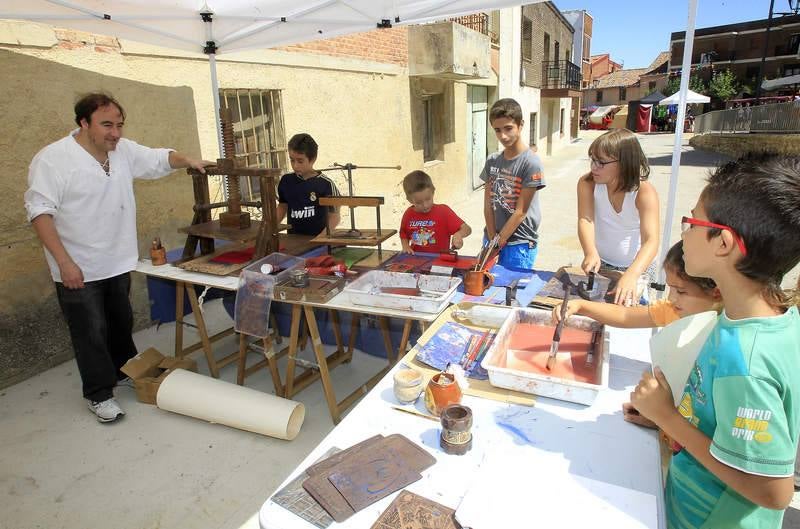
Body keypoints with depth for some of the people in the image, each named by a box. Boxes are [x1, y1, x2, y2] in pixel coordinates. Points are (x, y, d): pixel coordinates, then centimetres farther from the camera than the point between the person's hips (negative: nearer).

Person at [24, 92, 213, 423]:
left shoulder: (124, 150, 0)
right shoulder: (52, 159, -17)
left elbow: (159, 159, 14)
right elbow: (39, 211, -19)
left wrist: (188, 161, -6)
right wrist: (64, 262, -24)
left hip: (118, 263, 6)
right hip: (78, 270, -6)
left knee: (121, 324, 21)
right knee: (91, 333, 5)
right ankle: (99, 394, 21)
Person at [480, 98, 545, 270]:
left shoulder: (531, 162, -13)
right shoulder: (492, 161, 2)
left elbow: (520, 211, -14)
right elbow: (488, 204, 1)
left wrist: (498, 243, -12)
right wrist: (492, 239, -8)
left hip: (520, 242, -5)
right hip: (492, 238, 5)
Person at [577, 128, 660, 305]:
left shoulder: (644, 192, -22)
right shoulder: (587, 183, -13)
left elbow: (651, 241, -33)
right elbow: (585, 220, -25)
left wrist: (631, 275, -51)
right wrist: (591, 253, -45)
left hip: (637, 267, -2)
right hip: (600, 263, 2)